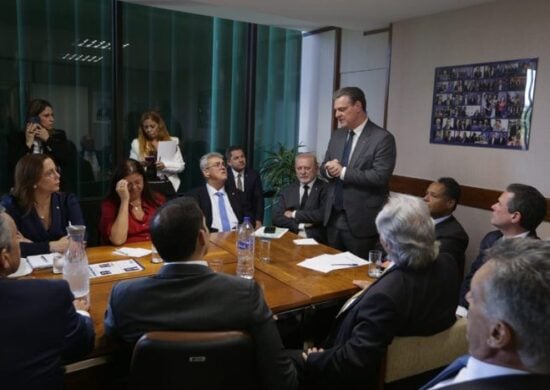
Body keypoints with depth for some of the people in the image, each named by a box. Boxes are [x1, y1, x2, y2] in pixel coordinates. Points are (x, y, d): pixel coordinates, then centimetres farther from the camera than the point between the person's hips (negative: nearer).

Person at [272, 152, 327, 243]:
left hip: (315, 240, -3)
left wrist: (294, 214, -4)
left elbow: (323, 215, -12)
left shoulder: (325, 188, 2)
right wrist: (300, 226, -10)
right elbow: (277, 218, 4)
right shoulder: (287, 191, 13)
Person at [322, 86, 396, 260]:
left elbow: (380, 176, -20)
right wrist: (329, 170, -9)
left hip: (361, 220, -6)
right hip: (333, 217, 6)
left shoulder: (382, 138, -11)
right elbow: (323, 168, 14)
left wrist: (343, 171, -19)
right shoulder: (337, 135, 11)